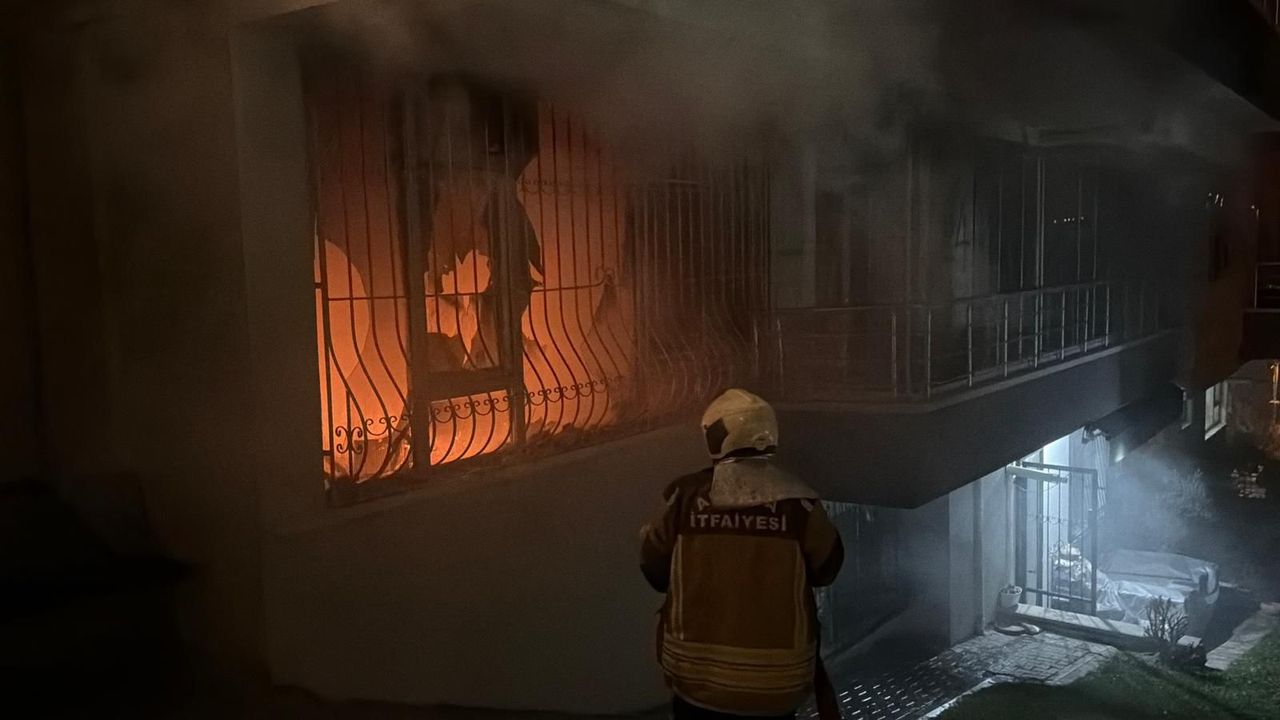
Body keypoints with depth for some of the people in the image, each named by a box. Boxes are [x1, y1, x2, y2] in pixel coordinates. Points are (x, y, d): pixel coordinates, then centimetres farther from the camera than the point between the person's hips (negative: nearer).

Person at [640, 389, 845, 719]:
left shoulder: (688, 496, -9)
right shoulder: (797, 501, -10)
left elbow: (655, 568, 2)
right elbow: (826, 568, 4)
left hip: (697, 671, 0)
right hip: (778, 678, 0)